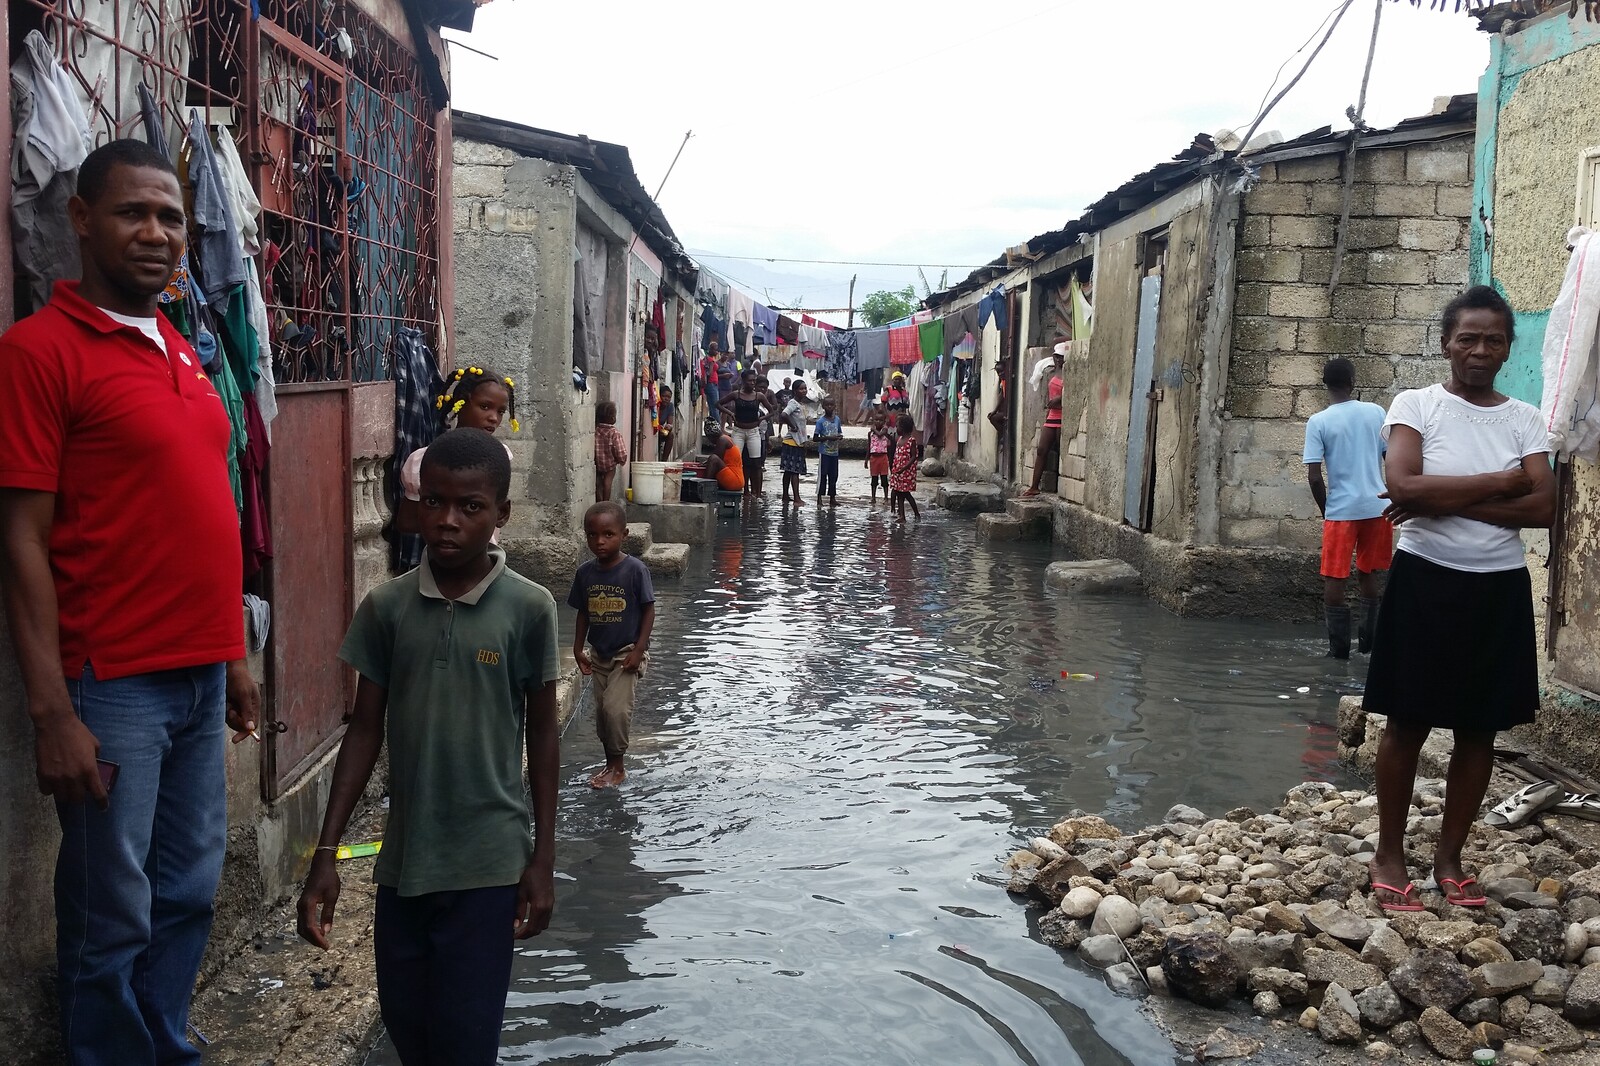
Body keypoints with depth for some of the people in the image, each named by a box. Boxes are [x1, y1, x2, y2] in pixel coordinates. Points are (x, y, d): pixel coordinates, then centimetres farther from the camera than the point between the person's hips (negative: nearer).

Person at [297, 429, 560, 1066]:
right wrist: (325, 854, 0)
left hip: (488, 863, -3)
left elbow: (541, 736, -1)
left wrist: (543, 858, -2)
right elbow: (365, 732, 3)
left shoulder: (528, 609, -8)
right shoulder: (386, 607, -2)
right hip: (403, 858, 3)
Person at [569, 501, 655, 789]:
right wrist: (578, 649, 5)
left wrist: (638, 651, -15)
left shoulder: (635, 570, -15)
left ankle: (617, 766, 3)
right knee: (602, 712, 10)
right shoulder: (585, 572, -1)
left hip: (627, 654, -5)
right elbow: (583, 613, 9)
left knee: (615, 708, -14)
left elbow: (649, 611, -11)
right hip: (599, 654, 5)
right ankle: (610, 764, 26)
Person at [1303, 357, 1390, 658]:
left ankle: (1339, 647, 4)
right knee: (1368, 575, 17)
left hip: (1341, 510, -3)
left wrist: (1325, 510, 6)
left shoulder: (1318, 422, -6)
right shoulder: (1375, 412, 2)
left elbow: (1314, 476, -10)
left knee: (1334, 580, 5)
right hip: (1377, 506, 3)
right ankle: (1368, 640, 22)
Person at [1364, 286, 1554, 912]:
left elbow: (1543, 508, -9)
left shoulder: (1524, 419, 4)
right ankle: (1389, 857, 16)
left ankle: (1448, 857, 24)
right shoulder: (1416, 405, -4)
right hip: (1426, 581, -3)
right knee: (1408, 724, 4)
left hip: (1498, 587, 3)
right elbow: (1403, 487, -20)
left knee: (1479, 729, 9)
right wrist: (1499, 482, -16)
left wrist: (1443, 501, -17)